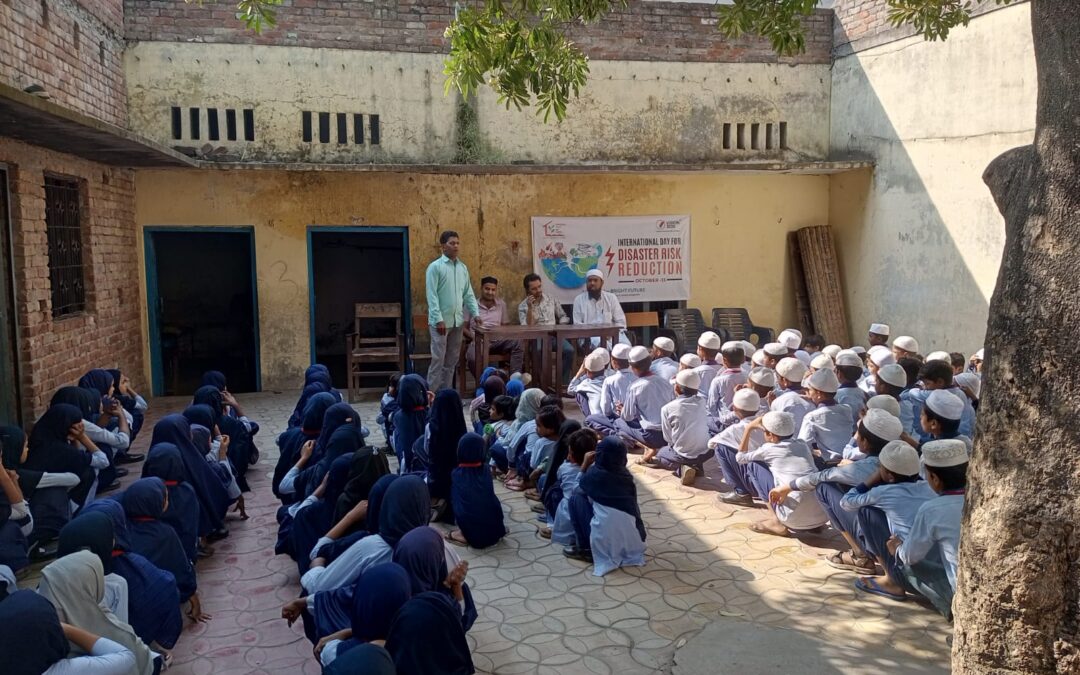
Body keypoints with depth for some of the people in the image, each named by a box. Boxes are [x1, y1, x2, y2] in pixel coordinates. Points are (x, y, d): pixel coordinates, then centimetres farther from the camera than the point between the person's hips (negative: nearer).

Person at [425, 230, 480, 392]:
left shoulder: (463, 268, 12)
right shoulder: (435, 267, -7)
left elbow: (468, 293, 15)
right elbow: (432, 295, -12)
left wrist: (475, 313, 2)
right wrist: (438, 319, -18)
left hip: (457, 321, 6)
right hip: (441, 321, -6)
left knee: (452, 359, 10)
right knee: (438, 359, -6)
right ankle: (432, 393, 0)